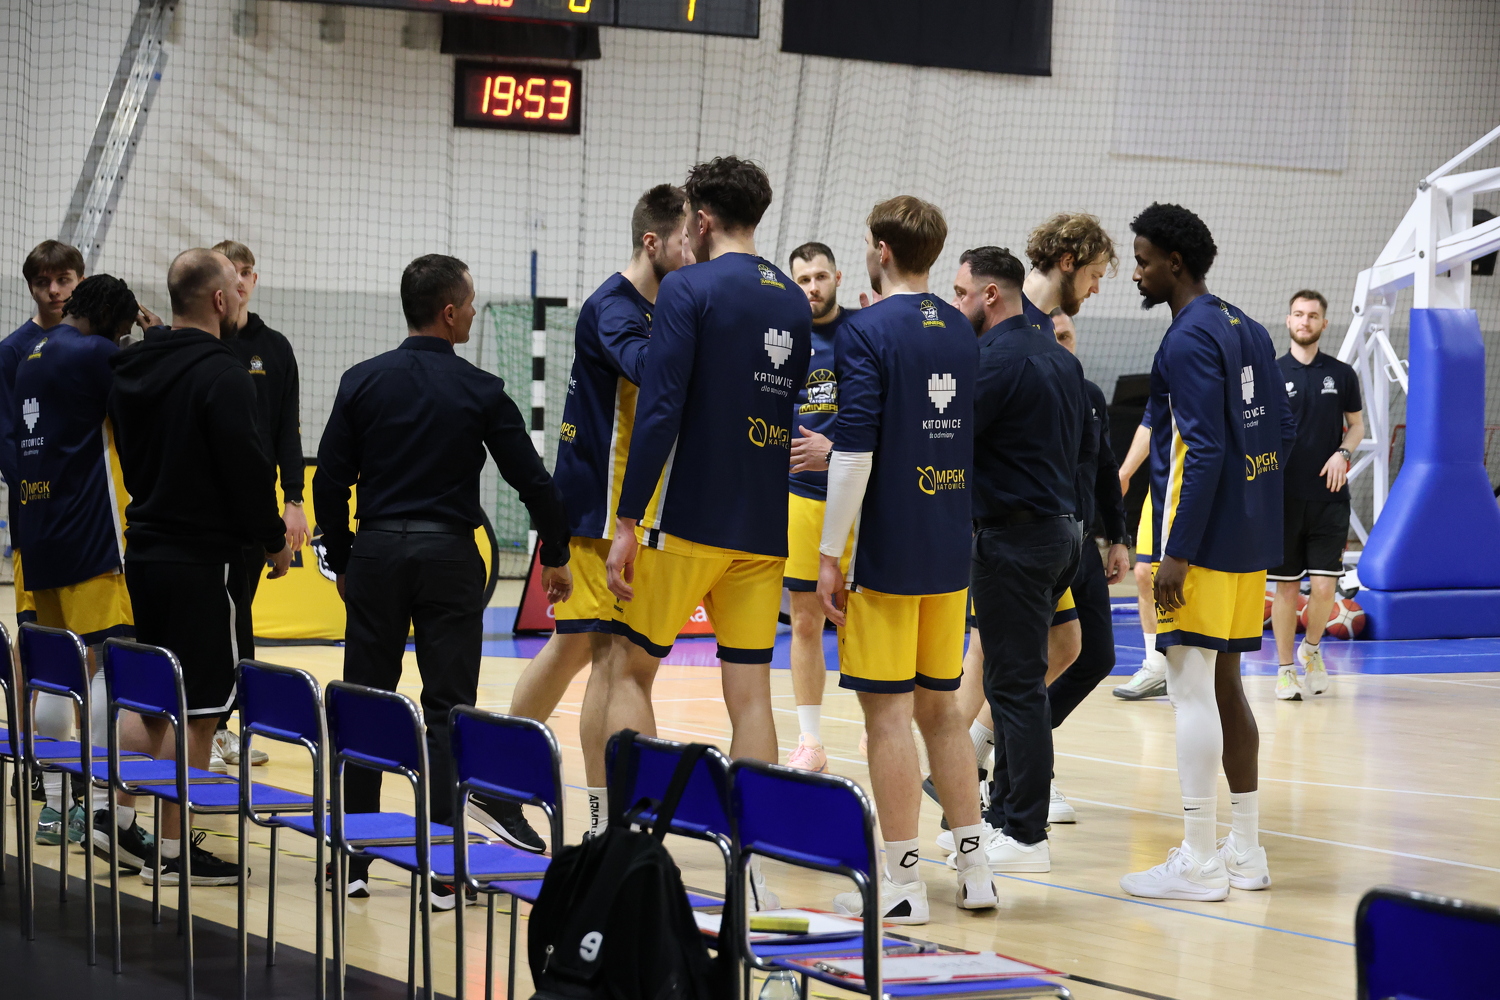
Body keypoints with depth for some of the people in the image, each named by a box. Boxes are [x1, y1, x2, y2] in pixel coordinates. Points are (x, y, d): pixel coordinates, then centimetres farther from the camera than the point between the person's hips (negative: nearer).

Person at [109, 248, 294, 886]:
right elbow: (247, 466, -18)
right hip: (204, 558, -8)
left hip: (144, 551, 8)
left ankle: (116, 811, 17)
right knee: (197, 711, -2)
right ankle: (170, 851, 1)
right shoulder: (220, 373, -16)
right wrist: (274, 539, -5)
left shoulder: (133, 368, 10)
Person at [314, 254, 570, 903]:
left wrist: (342, 561, 14)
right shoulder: (480, 392, -4)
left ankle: (352, 861, 11)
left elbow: (330, 480, 2)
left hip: (376, 554, 2)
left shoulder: (363, 382, 1)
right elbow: (532, 480, -1)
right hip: (449, 557, -2)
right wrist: (556, 557, 13)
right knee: (447, 711, 1)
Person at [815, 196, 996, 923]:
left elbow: (856, 451, -18)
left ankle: (902, 883, 0)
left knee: (888, 710, -2)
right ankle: (975, 868, 17)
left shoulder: (868, 332, -12)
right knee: (940, 706, 15)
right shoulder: (961, 332, 11)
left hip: (886, 554, -7)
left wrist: (829, 554, -13)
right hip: (950, 557, 7)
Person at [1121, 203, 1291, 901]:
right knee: (1224, 687, 15)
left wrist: (1177, 553, -20)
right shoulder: (1248, 331, 14)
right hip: (1251, 540, 9)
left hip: (1204, 540, -9)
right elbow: (1283, 432, 17)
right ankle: (1244, 853, 20)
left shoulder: (1189, 339, -14)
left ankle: (1197, 864, -2)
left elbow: (1204, 451, -20)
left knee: (1192, 690, -5)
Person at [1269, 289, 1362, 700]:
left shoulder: (1341, 374, 6)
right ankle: (1286, 669, 15)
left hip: (1329, 496, 1)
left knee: (1325, 586, -5)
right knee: (1286, 586, 3)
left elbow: (1356, 424, 15)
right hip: (1283, 496, -1)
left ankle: (1312, 648, 22)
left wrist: (1343, 453, -5)